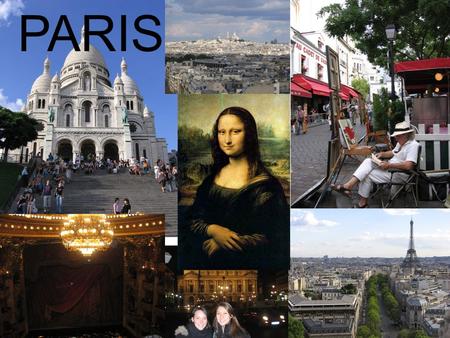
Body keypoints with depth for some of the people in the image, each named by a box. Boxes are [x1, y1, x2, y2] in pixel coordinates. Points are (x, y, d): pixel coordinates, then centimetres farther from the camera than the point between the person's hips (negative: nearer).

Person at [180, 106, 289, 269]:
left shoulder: (264, 183, -5)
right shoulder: (211, 176, 11)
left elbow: (274, 236, -9)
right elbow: (191, 219, 9)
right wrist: (212, 230, -13)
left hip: (243, 259, -3)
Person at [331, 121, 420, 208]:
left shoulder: (413, 145, -19)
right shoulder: (401, 143, 12)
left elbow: (408, 166, -31)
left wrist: (389, 165, -29)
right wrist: (382, 154, 9)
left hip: (399, 174, -10)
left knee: (367, 175, -14)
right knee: (368, 161, -10)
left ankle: (362, 203, -3)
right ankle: (348, 185, -24)